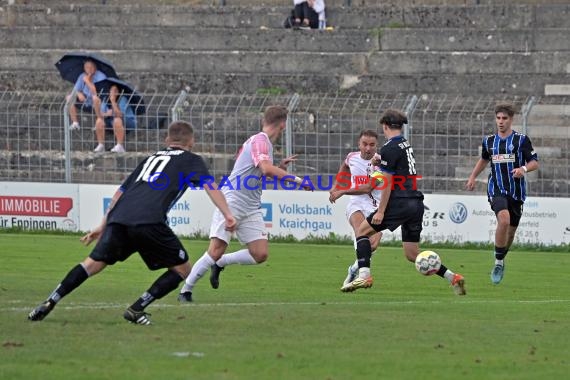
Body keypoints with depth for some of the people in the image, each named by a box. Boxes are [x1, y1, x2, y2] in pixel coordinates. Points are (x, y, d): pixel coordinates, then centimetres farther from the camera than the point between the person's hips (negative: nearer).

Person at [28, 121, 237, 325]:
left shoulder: (151, 158, 34)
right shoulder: (190, 160, 20)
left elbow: (121, 192, 34)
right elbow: (210, 186, 2)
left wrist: (103, 226, 39)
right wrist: (227, 215, -5)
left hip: (119, 217, 5)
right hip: (149, 221, -5)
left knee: (94, 263, 12)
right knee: (182, 269, 9)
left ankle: (49, 303, -2)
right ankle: (136, 310, 1)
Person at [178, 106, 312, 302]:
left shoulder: (264, 142, 15)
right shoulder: (260, 141, -13)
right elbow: (267, 169, -30)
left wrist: (279, 167, 19)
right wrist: (297, 180, -27)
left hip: (251, 209, 9)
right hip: (232, 203, -9)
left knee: (260, 254, -5)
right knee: (215, 251, -12)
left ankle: (220, 263, 15)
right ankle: (185, 291, -1)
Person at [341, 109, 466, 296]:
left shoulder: (389, 148, -9)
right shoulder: (407, 145, 17)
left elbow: (388, 182, -12)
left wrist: (381, 211, -11)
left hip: (400, 202, -8)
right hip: (416, 203, 8)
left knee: (363, 230, 5)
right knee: (412, 254, 11)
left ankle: (364, 275, -8)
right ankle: (453, 277, 2)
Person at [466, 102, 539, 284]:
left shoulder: (522, 140, -2)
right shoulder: (489, 141, 8)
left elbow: (534, 163, -1)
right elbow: (484, 159, 28)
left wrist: (524, 169, -22)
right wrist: (473, 177, 20)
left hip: (517, 192, 0)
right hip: (496, 189, 0)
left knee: (511, 230, 9)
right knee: (504, 220, -27)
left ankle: (500, 260, 36)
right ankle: (498, 263, -16)